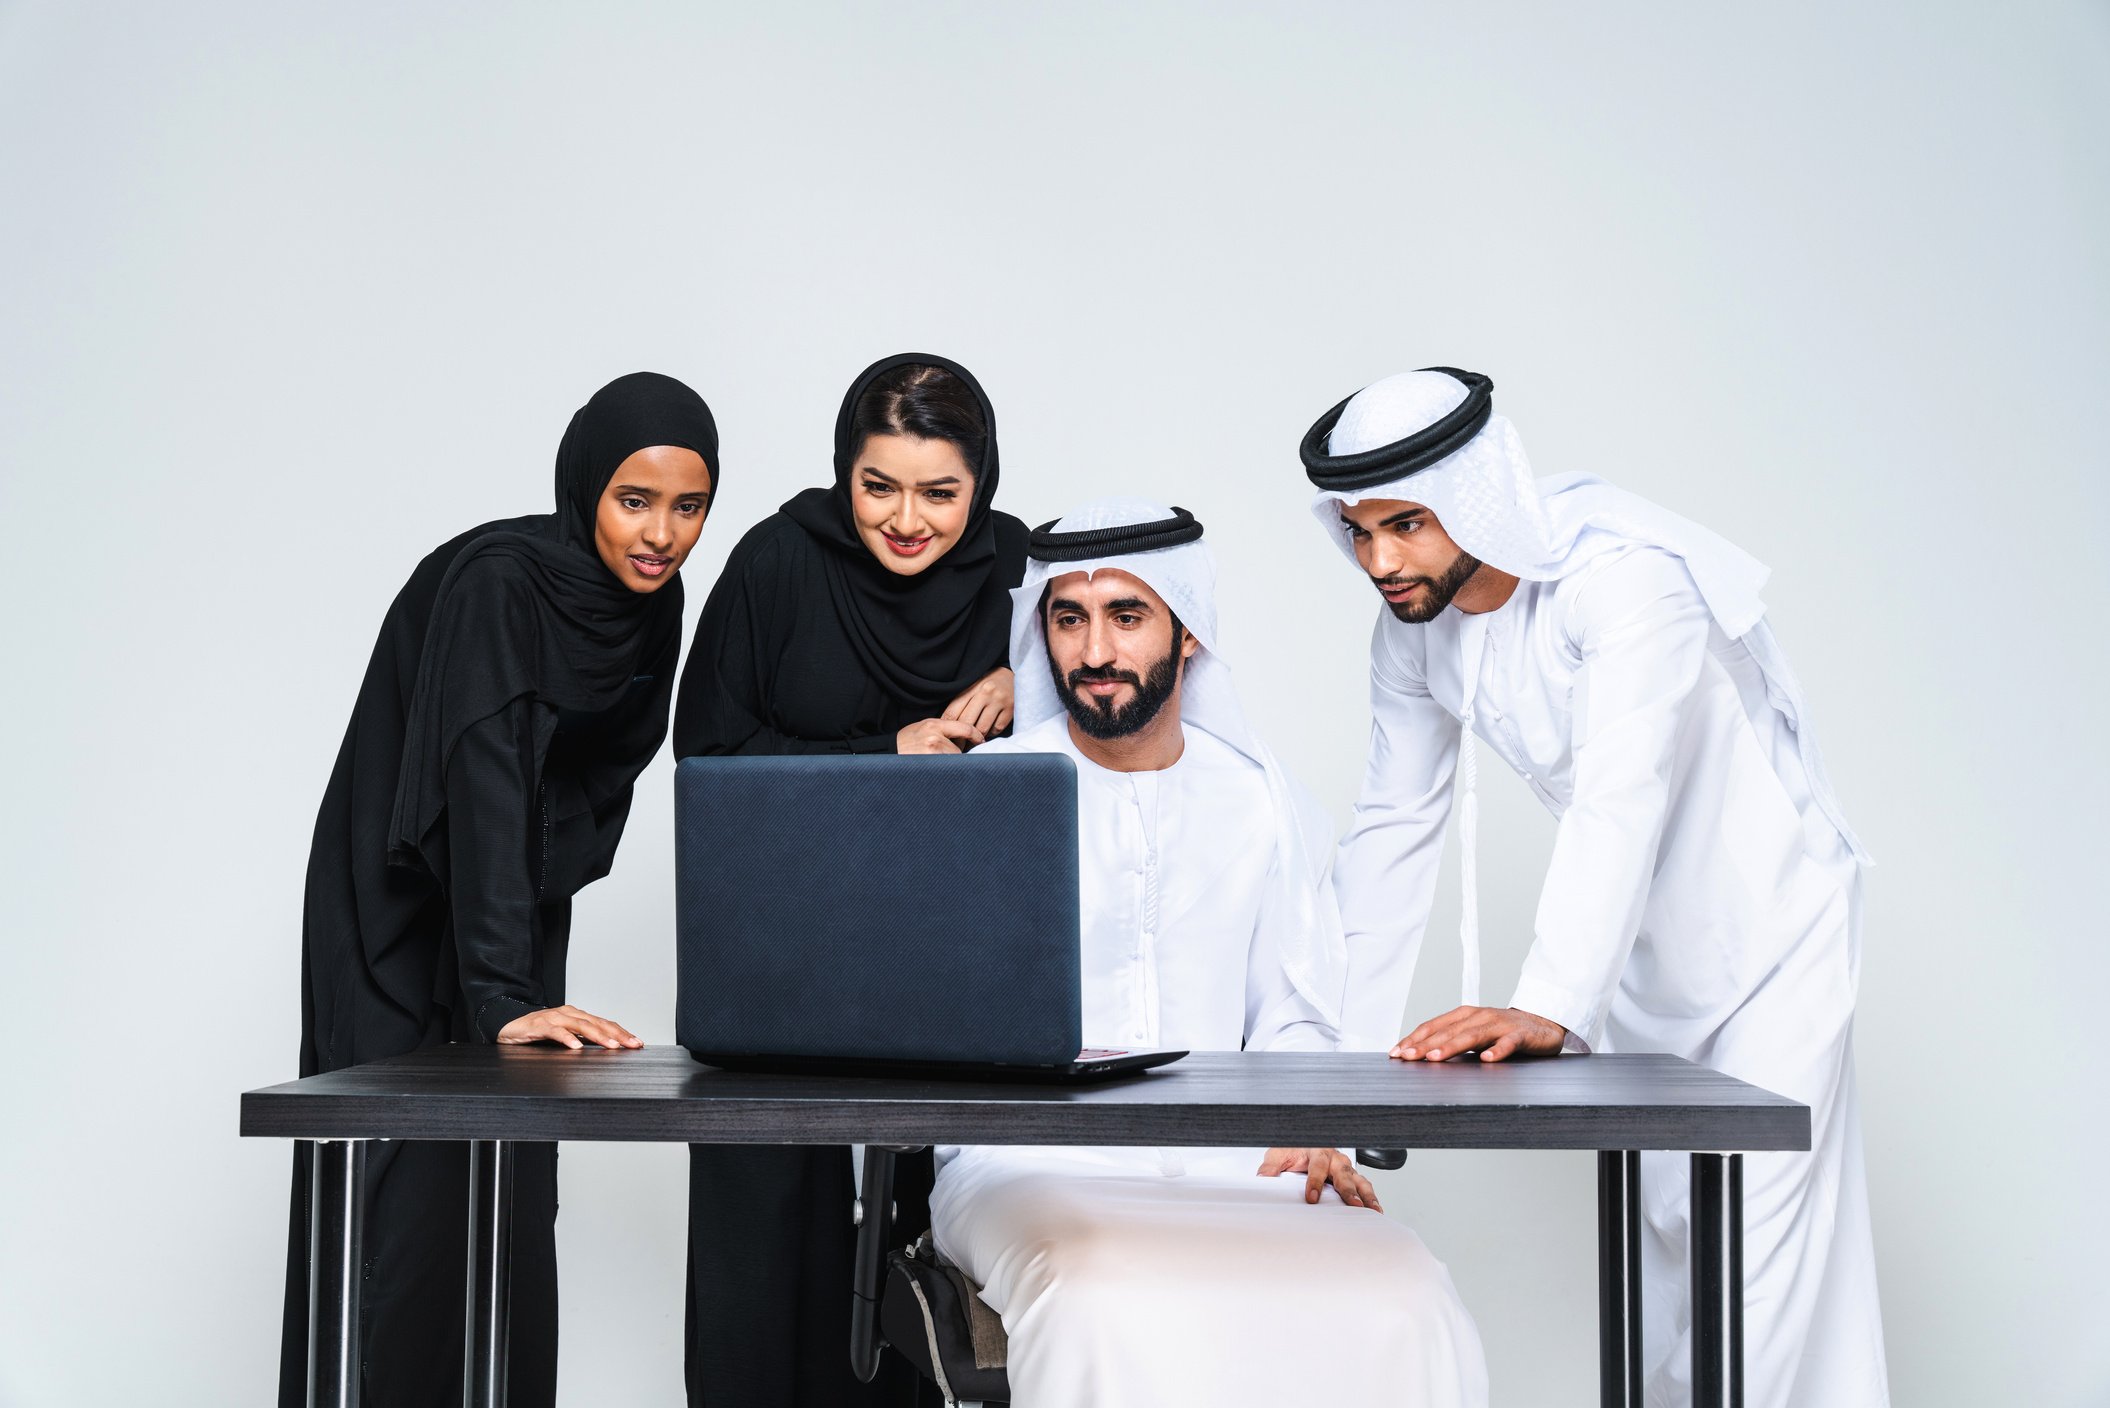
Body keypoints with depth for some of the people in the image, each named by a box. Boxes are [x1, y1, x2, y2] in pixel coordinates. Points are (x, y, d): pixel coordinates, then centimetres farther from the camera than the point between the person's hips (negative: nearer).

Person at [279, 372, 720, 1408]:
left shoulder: (652, 604, -2)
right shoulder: (495, 584, -24)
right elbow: (483, 787, -33)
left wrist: (528, 982, 10)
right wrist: (504, 998, -41)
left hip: (513, 907, 7)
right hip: (399, 919, -7)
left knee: (513, 1200, 6)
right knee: (412, 1199, -8)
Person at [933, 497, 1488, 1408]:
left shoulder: (1260, 802, 16)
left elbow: (1292, 1020, 15)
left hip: (1225, 1159, 3)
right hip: (1028, 1155, -2)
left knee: (1400, 1303, -27)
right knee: (1113, 1308, -38)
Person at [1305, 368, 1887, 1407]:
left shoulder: (1628, 579, -29)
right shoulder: (1412, 629, -7)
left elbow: (1619, 803, -40)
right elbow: (1392, 828, -1)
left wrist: (1550, 1008, -52)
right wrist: (1332, 1051, -4)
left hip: (1765, 917, -7)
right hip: (1640, 943, 7)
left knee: (1759, 1233, -12)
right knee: (1659, 1227, 10)